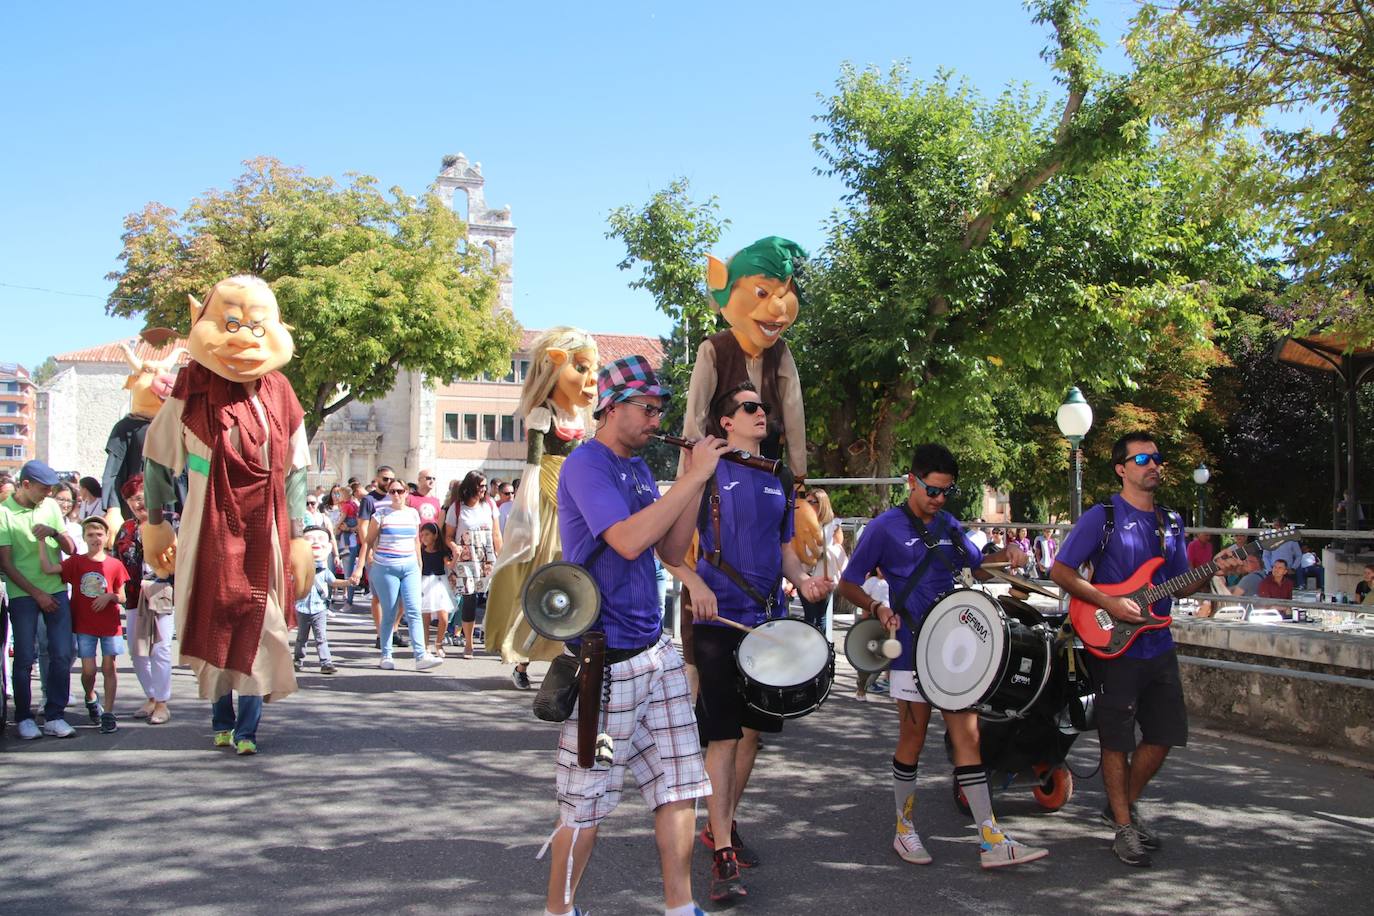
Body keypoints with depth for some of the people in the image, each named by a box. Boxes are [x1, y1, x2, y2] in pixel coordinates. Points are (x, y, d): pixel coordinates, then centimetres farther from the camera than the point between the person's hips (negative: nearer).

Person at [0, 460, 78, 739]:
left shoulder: (50, 507, 8)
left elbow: (71, 550, 11)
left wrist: (55, 532, -10)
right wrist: (37, 594, -9)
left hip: (56, 591, 4)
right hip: (23, 595, -4)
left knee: (62, 655, -1)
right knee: (24, 658, 0)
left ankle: (54, 716, 8)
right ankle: (24, 718, 12)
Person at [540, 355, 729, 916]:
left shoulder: (639, 469, 13)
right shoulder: (586, 465, -12)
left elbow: (672, 552, 11)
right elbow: (628, 540, -26)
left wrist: (696, 484, 0)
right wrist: (692, 478, -20)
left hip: (656, 652, 8)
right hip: (604, 658, -8)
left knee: (679, 783, 8)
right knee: (588, 804, 1)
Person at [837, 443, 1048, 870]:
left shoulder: (949, 526, 12)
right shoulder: (885, 527, -6)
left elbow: (976, 561, 29)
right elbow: (848, 583, -2)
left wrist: (1006, 555, 8)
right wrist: (878, 608, -20)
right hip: (911, 647, -5)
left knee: (967, 734, 2)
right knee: (913, 736, 3)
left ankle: (992, 842, 0)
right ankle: (905, 831, 21)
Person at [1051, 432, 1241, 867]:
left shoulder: (1170, 522, 12)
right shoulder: (1102, 518, -8)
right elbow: (1059, 571, -10)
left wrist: (1213, 569, -3)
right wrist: (1109, 603, -18)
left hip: (1159, 647, 7)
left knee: (1164, 735, 10)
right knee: (1117, 741, 1)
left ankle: (1124, 805, 29)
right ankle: (1124, 828, 13)